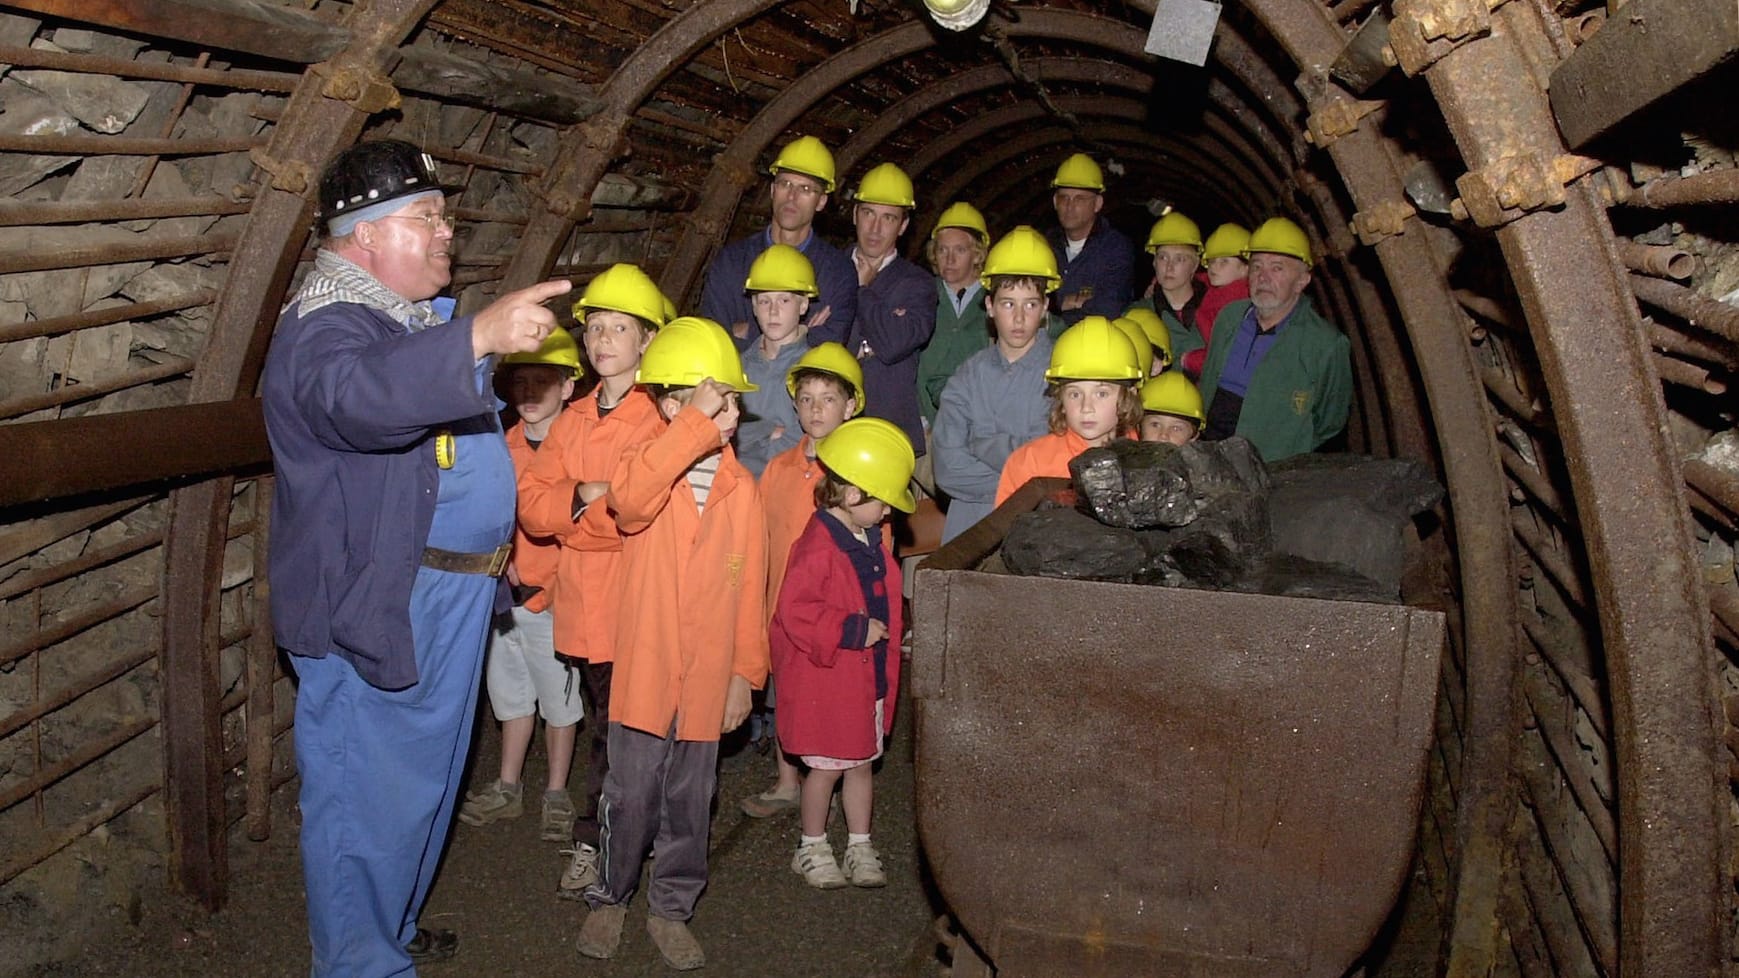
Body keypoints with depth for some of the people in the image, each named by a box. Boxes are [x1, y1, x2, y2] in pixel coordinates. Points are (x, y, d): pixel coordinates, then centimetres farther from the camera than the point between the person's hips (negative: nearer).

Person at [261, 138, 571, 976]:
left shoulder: (413, 319, 15)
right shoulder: (324, 327, -18)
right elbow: (354, 394, -43)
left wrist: (494, 544, 29)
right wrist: (480, 336, -56)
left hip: (447, 598, 10)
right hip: (373, 610, -10)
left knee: (423, 779, 22)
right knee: (370, 797, 0)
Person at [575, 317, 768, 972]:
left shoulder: (741, 490, 2)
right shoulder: (650, 470, -6)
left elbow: (750, 590, 4)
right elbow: (629, 497, -33)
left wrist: (746, 673, 4)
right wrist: (695, 426, -33)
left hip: (708, 678, 2)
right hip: (644, 670, -2)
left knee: (690, 802, 14)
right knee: (630, 797, 9)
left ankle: (671, 906, 32)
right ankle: (609, 898, 32)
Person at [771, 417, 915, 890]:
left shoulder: (871, 542, 8)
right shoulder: (818, 547, -21)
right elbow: (794, 611, -28)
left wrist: (882, 633, 17)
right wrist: (854, 630, -23)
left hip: (867, 676, 8)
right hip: (824, 679, -8)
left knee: (862, 761, 16)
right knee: (826, 766, 5)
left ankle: (860, 846, 29)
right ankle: (811, 848, 22)